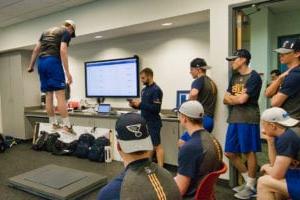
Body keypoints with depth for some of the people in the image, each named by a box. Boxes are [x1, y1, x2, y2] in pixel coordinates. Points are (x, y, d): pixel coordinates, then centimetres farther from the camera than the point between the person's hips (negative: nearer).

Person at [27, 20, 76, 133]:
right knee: (60, 95, -10)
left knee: (48, 95, 8)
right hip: (53, 61, -7)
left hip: (41, 62, 8)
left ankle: (54, 124, 12)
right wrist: (67, 72, -15)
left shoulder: (47, 32, 27)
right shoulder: (66, 33, 4)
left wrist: (31, 66, 26)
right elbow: (62, 51, -11)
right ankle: (66, 126, -12)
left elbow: (36, 50, 22)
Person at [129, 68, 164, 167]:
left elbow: (156, 109, -22)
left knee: (157, 146, 0)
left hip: (153, 123, -8)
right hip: (144, 122, 8)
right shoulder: (144, 90, 11)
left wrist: (140, 104, -22)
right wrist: (135, 105, -1)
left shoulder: (156, 90, -14)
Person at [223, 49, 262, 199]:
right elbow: (225, 100, 11)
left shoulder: (254, 77, -7)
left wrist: (231, 97, 3)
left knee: (249, 152, 2)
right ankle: (248, 180, 28)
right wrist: (237, 98, -8)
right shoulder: (234, 77, 16)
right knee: (230, 153, 10)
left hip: (248, 120, -8)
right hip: (233, 119, 8)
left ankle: (251, 186, 19)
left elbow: (242, 99, -17)